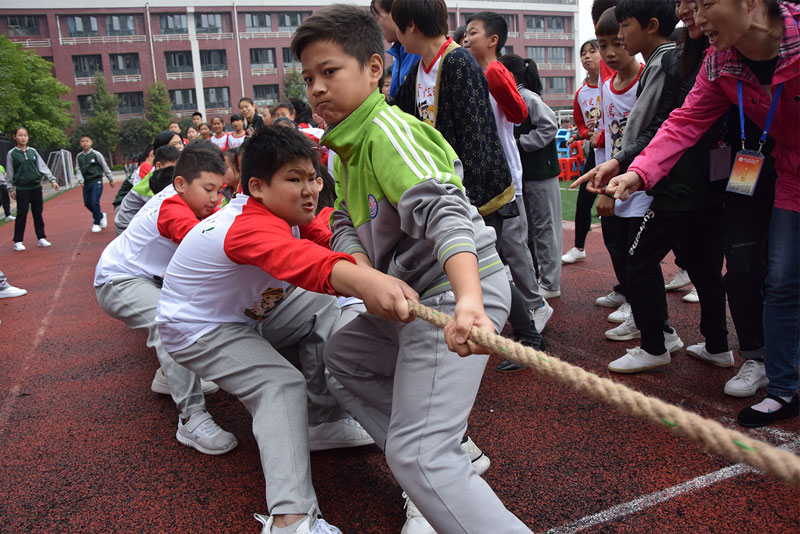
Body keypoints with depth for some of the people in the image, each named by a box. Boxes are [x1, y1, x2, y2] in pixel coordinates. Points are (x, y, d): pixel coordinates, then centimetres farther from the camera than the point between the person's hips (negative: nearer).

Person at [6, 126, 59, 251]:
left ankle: (41, 238, 16)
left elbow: (43, 167, 6)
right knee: (21, 215, -1)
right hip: (22, 188, -3)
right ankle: (18, 242, 7)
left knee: (38, 213, 8)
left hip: (36, 187, 3)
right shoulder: (11, 153, -2)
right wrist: (11, 189, 1)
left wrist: (52, 180, -2)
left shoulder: (32, 151, 6)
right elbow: (10, 173, 2)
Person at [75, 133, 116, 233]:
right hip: (86, 183, 5)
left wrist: (111, 179, 5)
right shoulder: (79, 156, 7)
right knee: (87, 203, 6)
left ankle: (96, 223, 3)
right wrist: (80, 180, -9)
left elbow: (105, 167, 1)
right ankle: (101, 216, 30)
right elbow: (78, 170, 8)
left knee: (95, 202, -12)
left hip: (96, 181, -5)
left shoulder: (96, 154, -4)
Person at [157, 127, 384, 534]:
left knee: (322, 310, 4)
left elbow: (328, 241, -7)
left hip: (246, 314, 9)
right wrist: (363, 281, -74)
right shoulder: (250, 228, -37)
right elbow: (300, 260, -57)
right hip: (198, 329, -9)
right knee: (282, 385, -25)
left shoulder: (287, 213, -5)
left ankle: (324, 422, 10)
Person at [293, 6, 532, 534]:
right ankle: (448, 457, 27)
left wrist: (469, 301, -46)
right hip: (410, 292, 11)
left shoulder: (387, 129, -15)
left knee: (418, 457, -16)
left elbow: (443, 213, -30)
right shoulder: (348, 141, 16)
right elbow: (344, 223, 7)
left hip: (455, 290, -10)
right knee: (344, 354, 26)